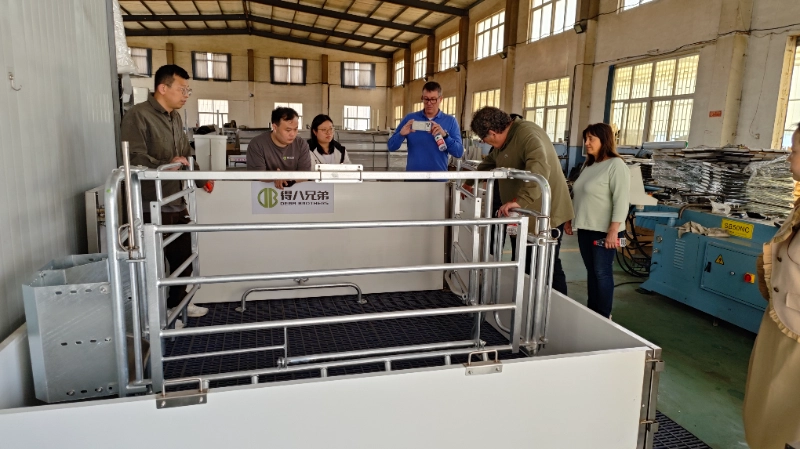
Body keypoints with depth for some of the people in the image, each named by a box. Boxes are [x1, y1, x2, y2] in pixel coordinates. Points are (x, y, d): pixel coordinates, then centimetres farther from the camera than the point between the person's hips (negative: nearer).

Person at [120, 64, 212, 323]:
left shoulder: (175, 117, 15)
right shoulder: (138, 116, -12)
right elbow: (133, 159, -21)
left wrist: (201, 179, 9)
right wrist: (166, 165, -34)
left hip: (176, 204, 9)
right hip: (151, 207, -8)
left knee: (184, 258, 18)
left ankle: (177, 303, 36)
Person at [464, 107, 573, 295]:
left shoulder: (527, 134, -21)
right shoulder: (503, 140, 11)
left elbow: (539, 170, -37)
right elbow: (489, 163, 29)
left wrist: (519, 200, -44)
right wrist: (469, 183, 28)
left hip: (544, 214, -10)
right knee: (522, 267, 16)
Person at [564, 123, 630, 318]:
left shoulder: (616, 165, -11)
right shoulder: (589, 165, 15)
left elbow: (621, 201, -18)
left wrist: (613, 231, -22)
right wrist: (570, 220, 18)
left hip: (604, 231, -8)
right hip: (585, 228, 8)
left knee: (602, 273, -2)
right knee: (591, 271, 13)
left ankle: (604, 316, 9)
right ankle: (592, 311, 22)